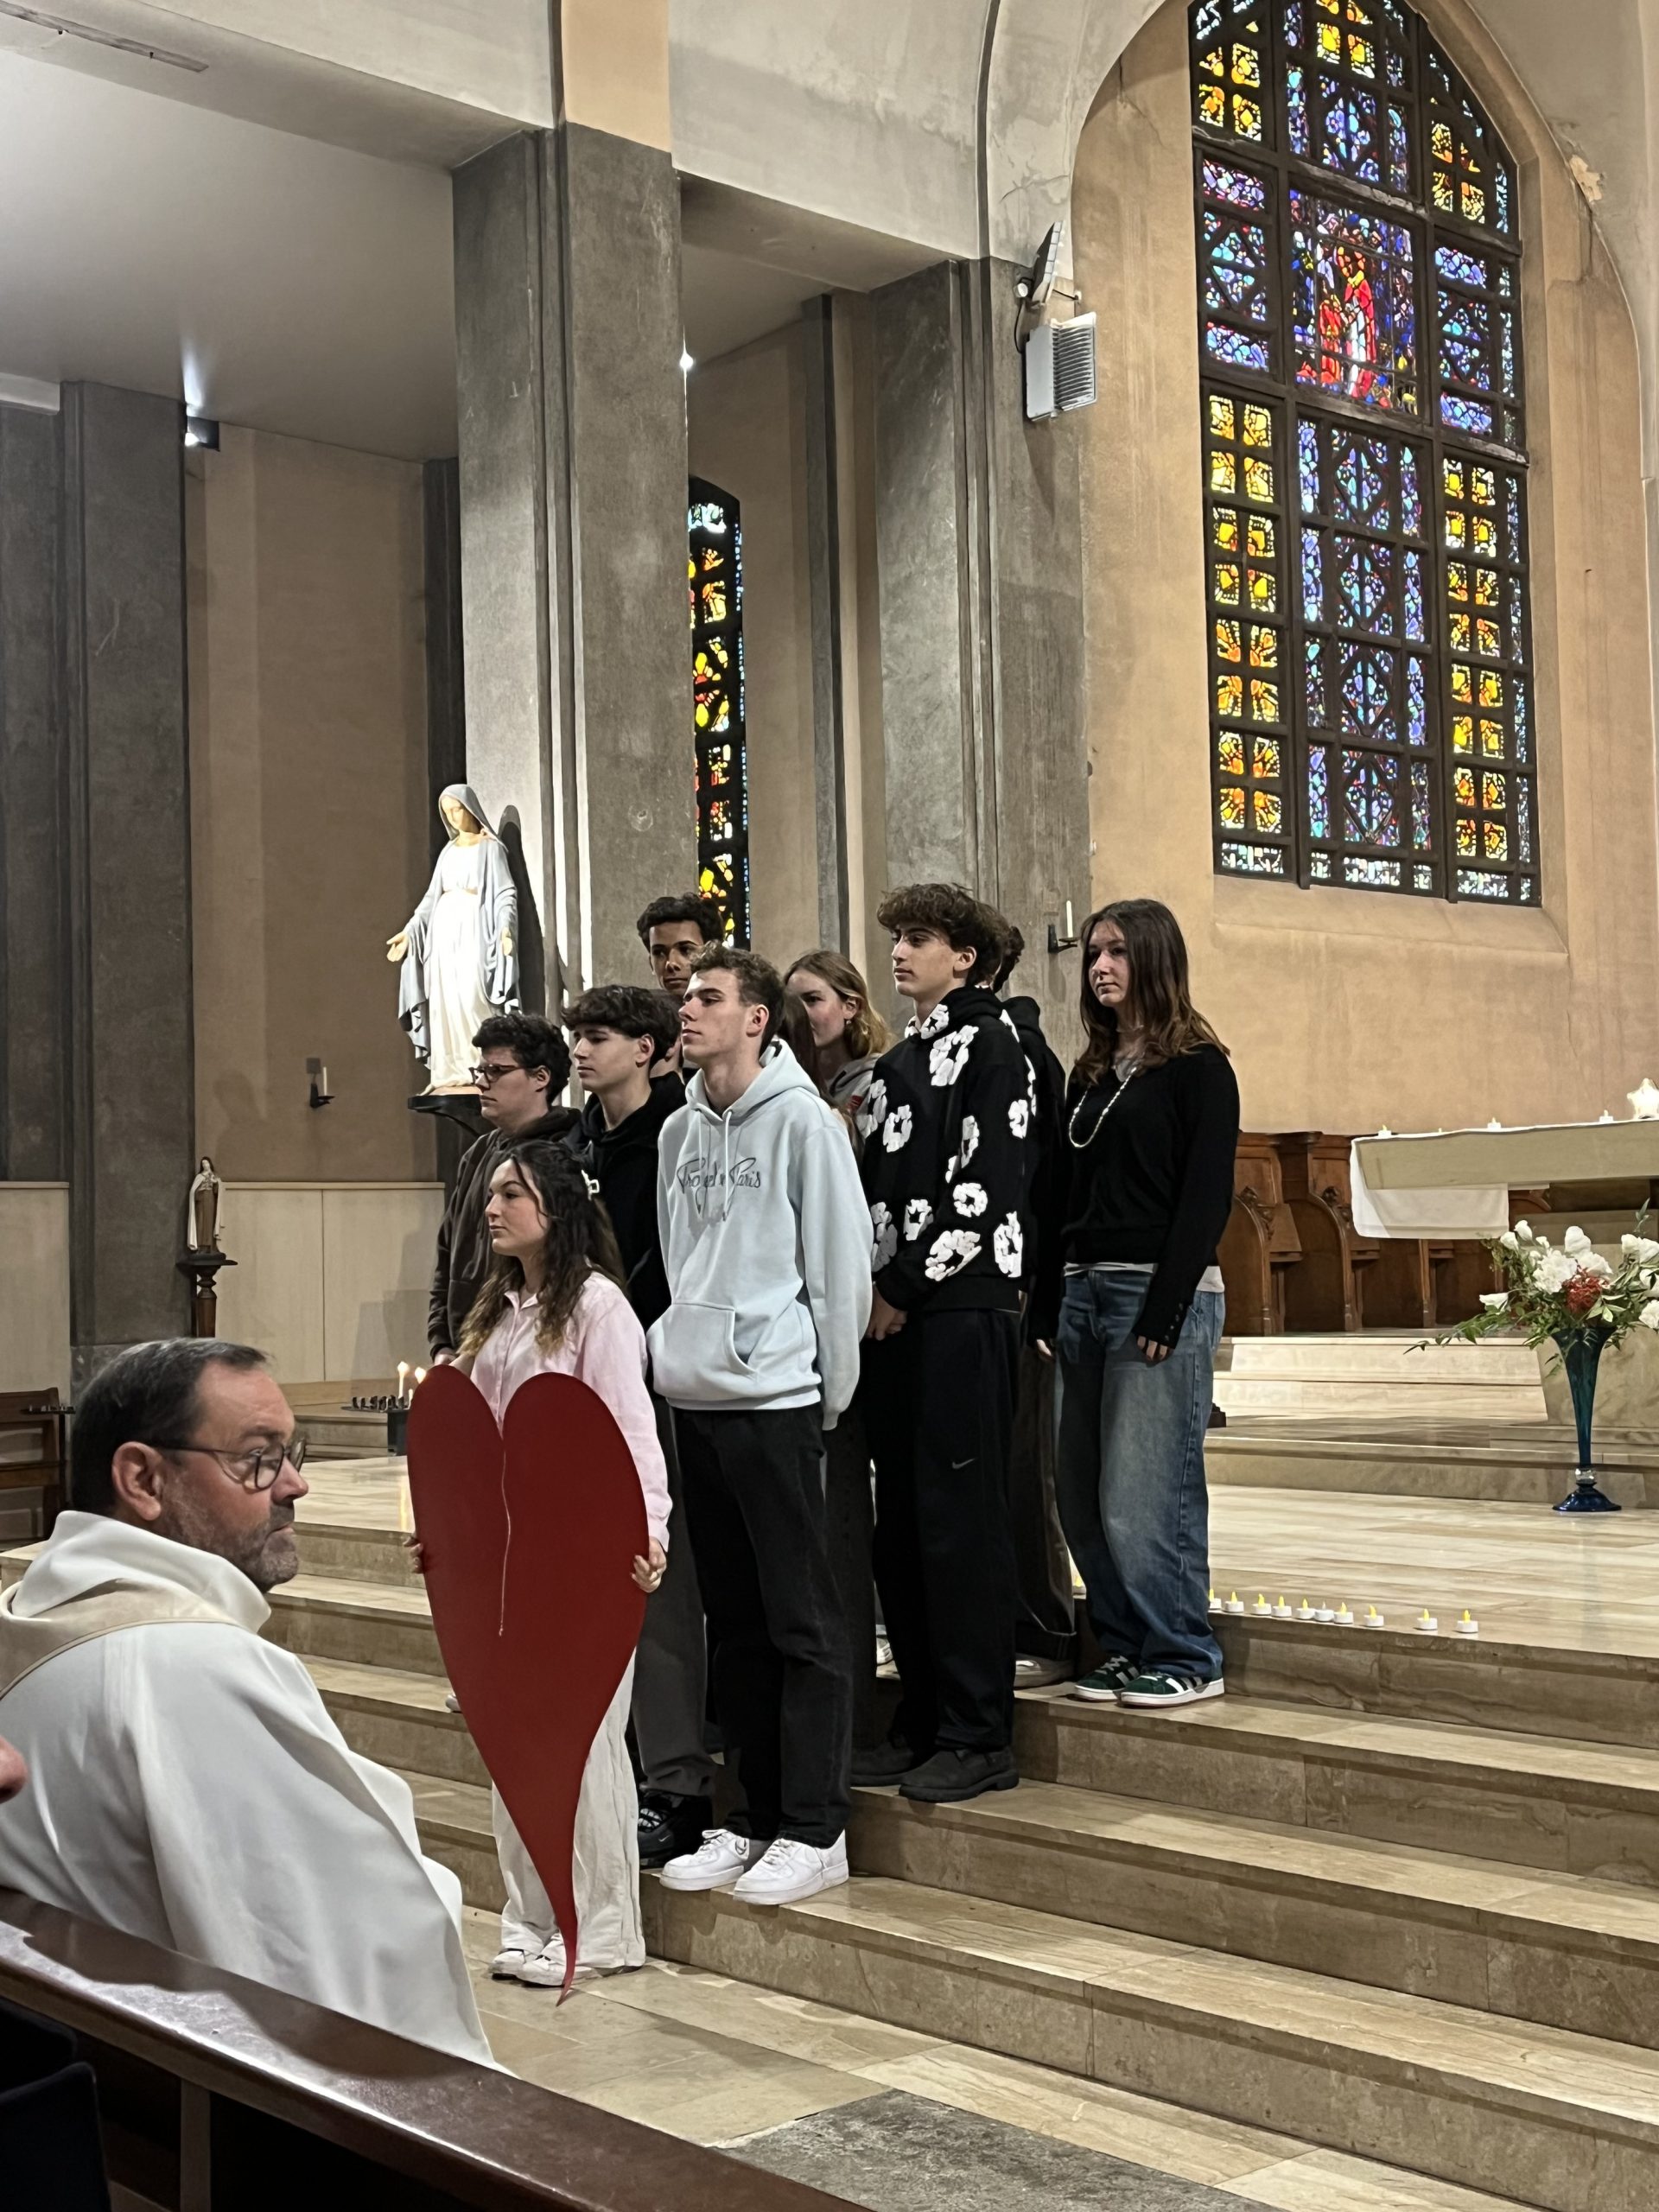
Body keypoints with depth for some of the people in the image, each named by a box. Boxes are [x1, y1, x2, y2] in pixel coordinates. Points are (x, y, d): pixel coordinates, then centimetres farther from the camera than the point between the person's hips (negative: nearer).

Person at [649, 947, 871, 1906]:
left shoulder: (802, 1120, -7)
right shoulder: (681, 1130, 12)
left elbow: (843, 1266, -8)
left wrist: (830, 1393, -6)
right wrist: (674, 1352, 13)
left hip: (775, 1399, -7)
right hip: (694, 1397, 7)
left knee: (803, 1620, -1)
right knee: (736, 1621, 12)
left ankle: (815, 1829, 6)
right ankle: (756, 1817, 22)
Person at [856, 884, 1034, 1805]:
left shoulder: (989, 1041, -3)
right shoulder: (897, 1062, 21)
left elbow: (985, 1184, -13)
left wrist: (903, 1288, -12)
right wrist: (866, 1290, 5)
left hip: (961, 1307, -8)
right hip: (890, 1311, 8)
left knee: (959, 1518, -6)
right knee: (900, 1523, 9)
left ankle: (980, 1737, 1)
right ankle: (923, 1720, 18)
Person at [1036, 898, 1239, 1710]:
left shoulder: (1197, 1067, -3)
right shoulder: (1090, 1073, 17)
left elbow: (1207, 1198, -9)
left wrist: (1164, 1310, -16)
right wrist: (1048, 1305, 9)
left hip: (1161, 1293, -7)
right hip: (1083, 1292, 7)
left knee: (1145, 1493, -6)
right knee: (1081, 1495, 7)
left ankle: (1185, 1657, 7)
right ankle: (1127, 1644, 18)